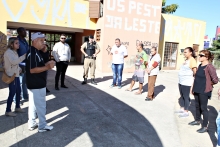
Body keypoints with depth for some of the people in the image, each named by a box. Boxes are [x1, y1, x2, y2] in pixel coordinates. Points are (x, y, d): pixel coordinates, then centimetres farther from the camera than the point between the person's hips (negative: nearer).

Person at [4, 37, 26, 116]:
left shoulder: (14, 52, 13)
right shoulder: (8, 52, -16)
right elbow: (14, 62, -30)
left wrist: (19, 68, 5)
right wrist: (24, 56, -34)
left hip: (15, 74, 9)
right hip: (11, 75, -9)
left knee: (18, 91, 14)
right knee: (12, 92, -4)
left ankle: (17, 107, 29)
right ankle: (8, 111, 7)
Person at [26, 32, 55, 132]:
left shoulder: (35, 52, 12)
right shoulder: (32, 53, -20)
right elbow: (32, 70, -26)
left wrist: (47, 64, 8)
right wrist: (47, 67, -28)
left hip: (36, 84, 10)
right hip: (37, 85, -10)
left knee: (33, 105, 18)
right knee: (41, 106, 2)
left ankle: (32, 124, 31)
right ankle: (42, 126, 16)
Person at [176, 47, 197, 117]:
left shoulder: (192, 60, -14)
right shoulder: (186, 60, 13)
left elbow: (195, 71, -18)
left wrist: (192, 78, -10)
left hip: (186, 83, -9)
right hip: (181, 82, 9)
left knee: (186, 97, 1)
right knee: (182, 96, 17)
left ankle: (186, 112, 12)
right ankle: (182, 109, 30)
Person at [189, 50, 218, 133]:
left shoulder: (209, 67, -17)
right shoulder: (200, 66, 9)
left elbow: (215, 80, -21)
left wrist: (208, 85, -3)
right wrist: (194, 88, 16)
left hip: (204, 91, -8)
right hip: (197, 90, 8)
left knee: (203, 108, 1)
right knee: (197, 106, 19)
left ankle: (205, 127, 14)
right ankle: (197, 121, 38)